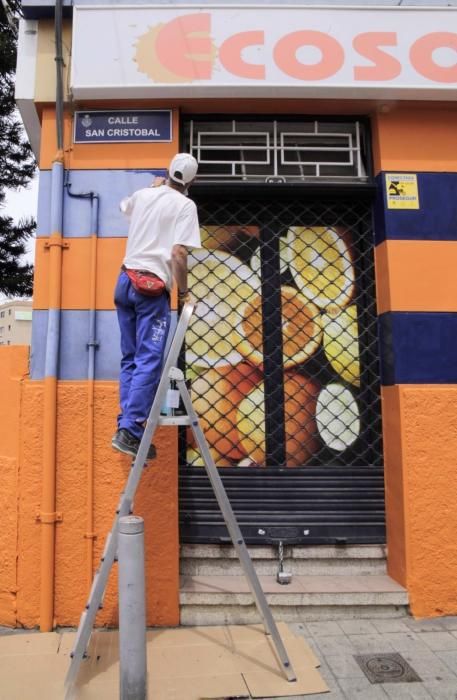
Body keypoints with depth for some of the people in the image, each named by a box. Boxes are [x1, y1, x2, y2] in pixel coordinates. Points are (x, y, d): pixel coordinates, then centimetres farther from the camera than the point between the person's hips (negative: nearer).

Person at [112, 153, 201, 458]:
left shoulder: (143, 195, 14)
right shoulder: (185, 205, -5)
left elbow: (125, 206, 39)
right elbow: (178, 252, -17)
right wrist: (184, 289, -4)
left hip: (125, 281, 7)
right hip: (152, 287, -7)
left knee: (130, 358, 11)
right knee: (149, 361, -6)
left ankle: (126, 424, 11)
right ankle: (129, 429, -11)